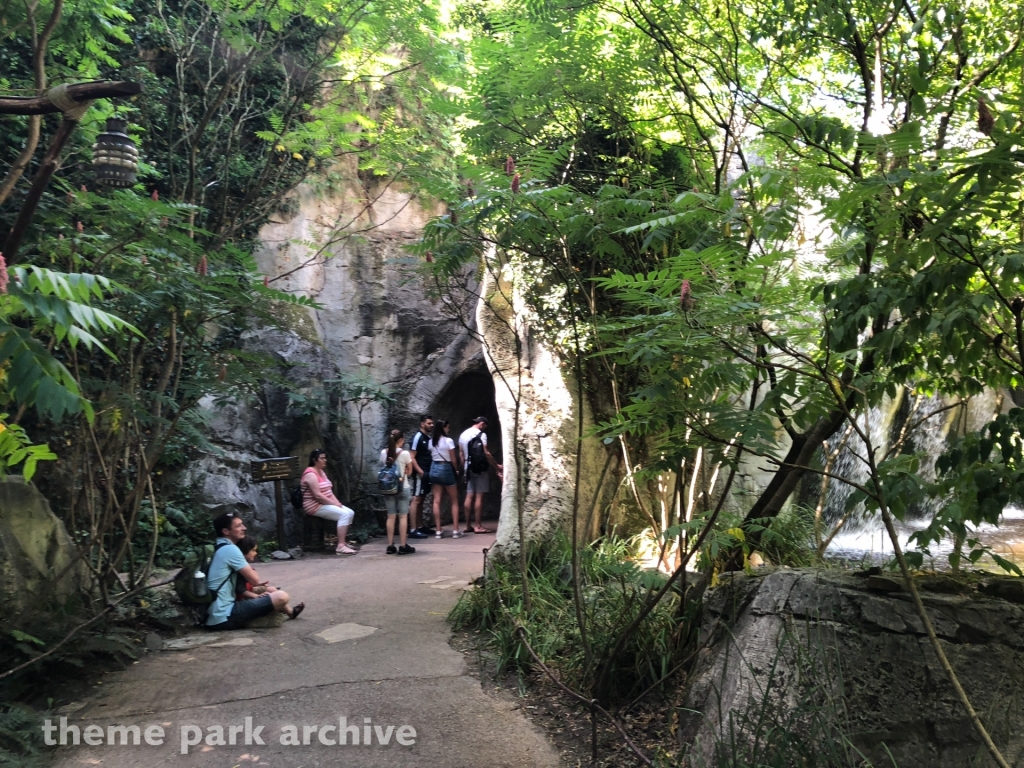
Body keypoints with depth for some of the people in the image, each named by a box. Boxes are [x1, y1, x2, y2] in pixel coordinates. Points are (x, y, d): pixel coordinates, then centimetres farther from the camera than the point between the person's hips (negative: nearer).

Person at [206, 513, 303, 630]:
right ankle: (289, 612, 19)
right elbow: (255, 580, -12)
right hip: (224, 618, -10)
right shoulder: (230, 549, -15)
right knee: (281, 597, -10)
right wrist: (252, 570, 11)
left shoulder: (217, 548, 14)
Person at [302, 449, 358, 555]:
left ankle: (343, 541, 4)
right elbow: (317, 495, -23)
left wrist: (337, 502, -2)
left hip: (325, 504, 10)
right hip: (315, 506, -10)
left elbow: (329, 491, 14)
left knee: (350, 513, 0)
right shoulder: (311, 474, -17)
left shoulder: (321, 472, 15)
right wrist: (334, 503, -18)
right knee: (344, 514, -24)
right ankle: (340, 546, -26)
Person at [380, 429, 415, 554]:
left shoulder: (383, 453, 2)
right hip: (402, 488, -4)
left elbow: (383, 467, 12)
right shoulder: (405, 453, -10)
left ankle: (390, 545, 10)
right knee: (403, 516, 2)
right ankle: (403, 546, 3)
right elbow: (409, 471, 0)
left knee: (391, 516, 9)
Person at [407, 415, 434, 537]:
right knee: (415, 500, -8)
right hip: (419, 474, -8)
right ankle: (413, 530, -8)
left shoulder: (429, 438, 13)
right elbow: (411, 457, -15)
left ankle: (420, 527, 18)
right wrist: (421, 472, -20)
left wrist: (430, 471, 11)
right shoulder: (417, 437, -10)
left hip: (427, 473, 8)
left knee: (421, 501, 12)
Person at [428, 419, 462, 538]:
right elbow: (453, 460, -7)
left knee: (436, 501, 4)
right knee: (454, 501, 6)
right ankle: (456, 530, 3)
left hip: (434, 469, 5)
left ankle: (439, 531, 4)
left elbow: (431, 456, 2)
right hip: (446, 469, -5)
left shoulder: (431, 441, 5)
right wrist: (457, 470, 7)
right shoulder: (448, 440, -10)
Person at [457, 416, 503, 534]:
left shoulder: (463, 435, 14)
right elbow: (485, 453, -16)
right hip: (480, 468, -8)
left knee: (470, 496, 8)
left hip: (469, 468, 8)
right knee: (479, 496, -6)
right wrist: (496, 466, -8)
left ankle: (468, 525, 9)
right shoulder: (481, 434, -10)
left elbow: (461, 455, 15)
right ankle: (478, 526, -6)